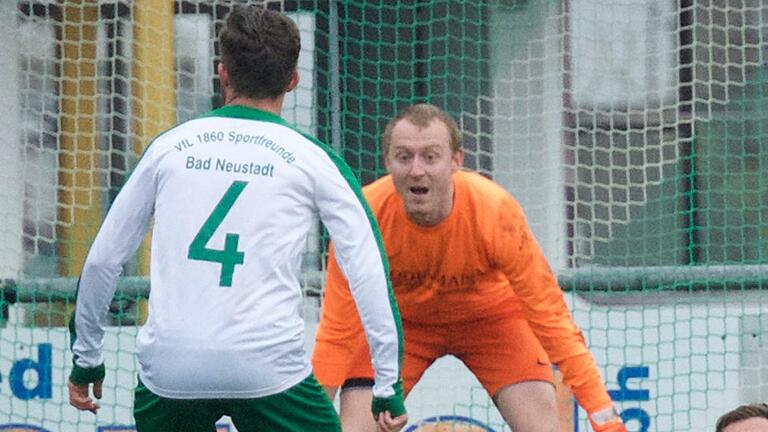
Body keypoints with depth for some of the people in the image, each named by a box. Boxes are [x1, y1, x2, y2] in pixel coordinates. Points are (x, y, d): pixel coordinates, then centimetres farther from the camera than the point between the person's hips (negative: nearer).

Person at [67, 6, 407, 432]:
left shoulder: (168, 147, 11)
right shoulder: (311, 158, 5)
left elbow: (102, 260, 14)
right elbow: (370, 272, 0)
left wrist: (86, 358, 25)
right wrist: (389, 387, 3)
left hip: (167, 366, 2)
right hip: (268, 365, -2)